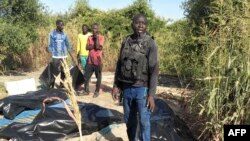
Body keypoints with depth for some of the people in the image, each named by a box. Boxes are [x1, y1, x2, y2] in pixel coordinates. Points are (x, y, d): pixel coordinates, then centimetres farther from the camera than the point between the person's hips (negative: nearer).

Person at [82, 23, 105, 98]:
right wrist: (94, 46, -13)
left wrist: (97, 38, -13)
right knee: (86, 76, 5)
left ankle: (97, 91, 18)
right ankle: (86, 91, 18)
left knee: (98, 77, 5)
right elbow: (87, 47, -1)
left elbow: (98, 47, -18)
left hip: (98, 61, -4)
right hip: (90, 60, 4)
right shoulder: (90, 37, 9)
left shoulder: (101, 37, -4)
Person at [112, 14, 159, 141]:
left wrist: (151, 94, -16)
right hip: (126, 88, 4)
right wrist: (116, 85, 7)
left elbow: (154, 70, -11)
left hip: (142, 89, -4)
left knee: (144, 121, 2)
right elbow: (119, 64, 11)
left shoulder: (150, 44, -9)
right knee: (129, 120, 16)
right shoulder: (126, 41, 5)